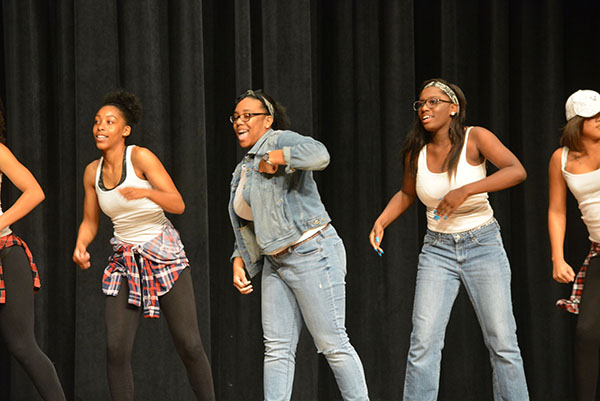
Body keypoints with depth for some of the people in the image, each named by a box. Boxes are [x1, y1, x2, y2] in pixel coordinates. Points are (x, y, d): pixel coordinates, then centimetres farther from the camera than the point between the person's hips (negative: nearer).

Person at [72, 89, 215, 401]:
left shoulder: (140, 157, -12)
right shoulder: (92, 171, 3)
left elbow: (178, 205, -17)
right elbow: (89, 223, 12)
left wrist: (146, 192, -36)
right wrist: (80, 247, -9)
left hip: (164, 255, -4)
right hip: (124, 260, 4)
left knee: (188, 345, -6)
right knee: (116, 348, -9)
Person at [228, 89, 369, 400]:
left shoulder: (280, 140, -6)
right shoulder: (243, 171, 20)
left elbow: (318, 154, -29)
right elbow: (247, 229, 23)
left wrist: (274, 158, -19)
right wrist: (239, 264, 8)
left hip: (312, 255, -9)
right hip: (276, 264, 9)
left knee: (332, 343, -5)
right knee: (277, 348, 3)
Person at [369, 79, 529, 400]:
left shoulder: (475, 138, -11)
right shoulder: (416, 153, 1)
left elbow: (517, 171, -25)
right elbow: (406, 194, 20)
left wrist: (466, 190, -33)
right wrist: (381, 221, 3)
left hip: (483, 245, -3)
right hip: (437, 250, 3)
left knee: (502, 343, -3)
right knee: (423, 342, -8)